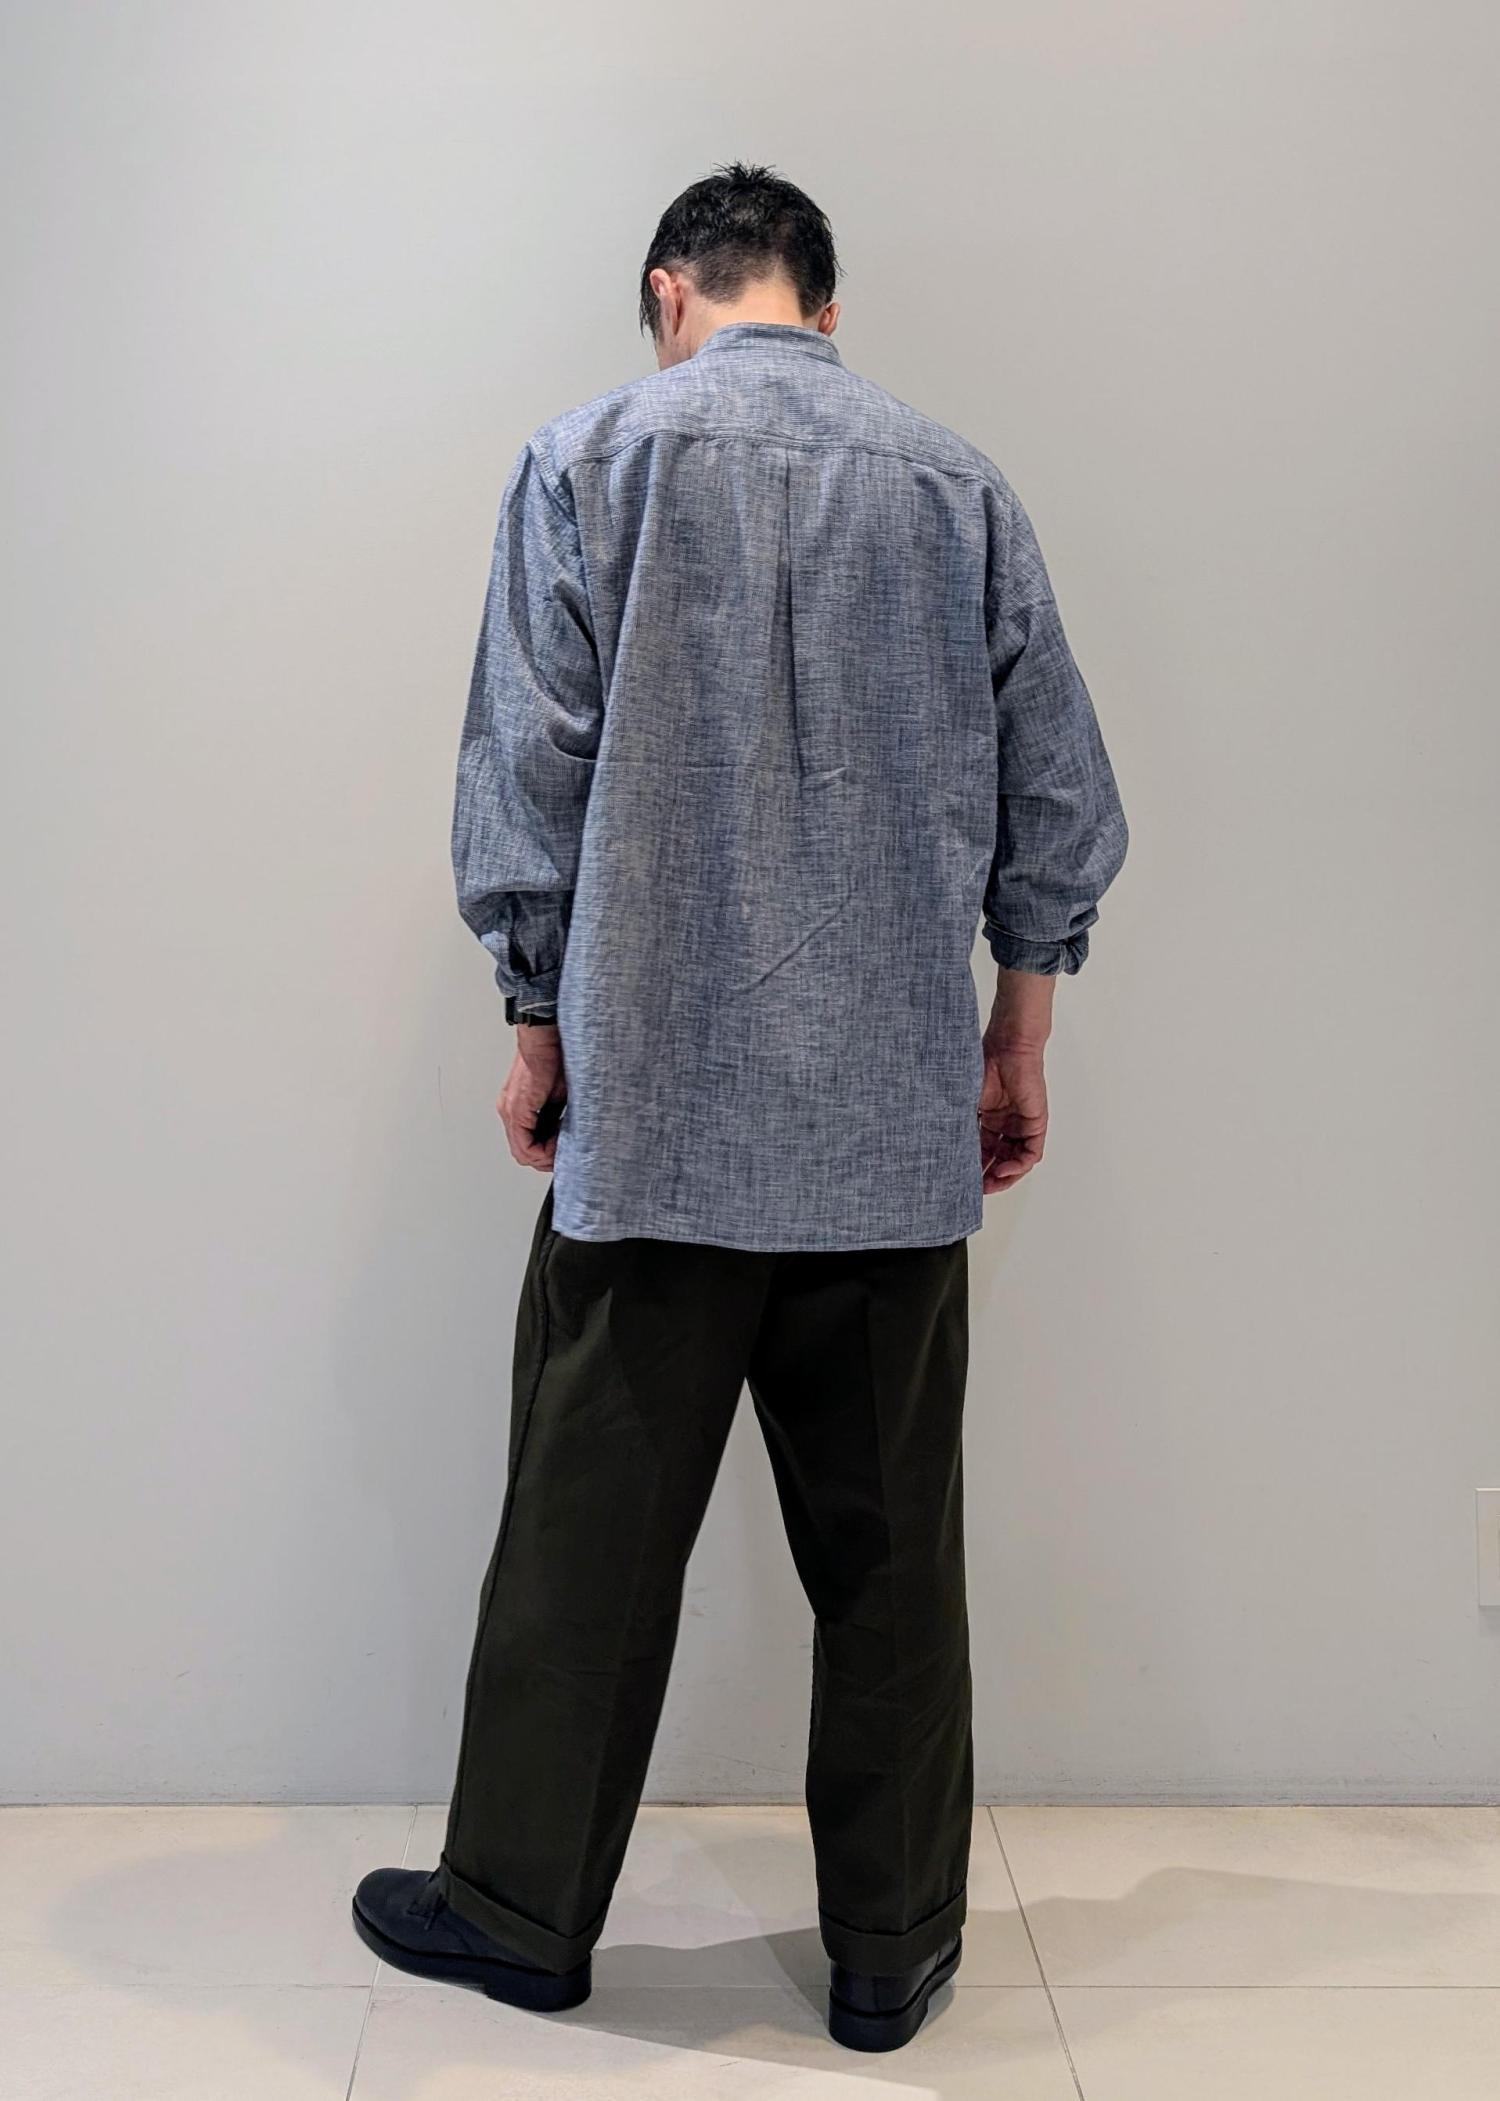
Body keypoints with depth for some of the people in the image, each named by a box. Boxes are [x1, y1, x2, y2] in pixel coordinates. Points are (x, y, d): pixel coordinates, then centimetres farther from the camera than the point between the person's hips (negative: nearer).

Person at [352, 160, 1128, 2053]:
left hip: (656, 1104, -2)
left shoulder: (591, 460, 0)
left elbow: (530, 773, -3)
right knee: (888, 1552, 11)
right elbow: (1054, 795, 6)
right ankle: (891, 1951, 23)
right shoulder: (959, 483, 6)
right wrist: (1017, 1039, 15)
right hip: (903, 1120, 2)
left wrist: (541, 1025, 8)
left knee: (589, 1536, 10)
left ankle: (519, 1913, 25)